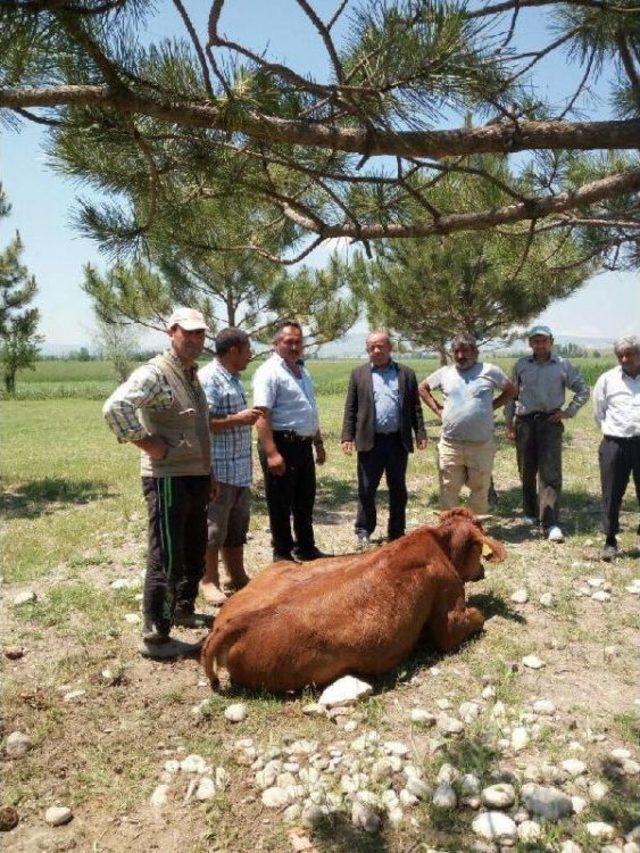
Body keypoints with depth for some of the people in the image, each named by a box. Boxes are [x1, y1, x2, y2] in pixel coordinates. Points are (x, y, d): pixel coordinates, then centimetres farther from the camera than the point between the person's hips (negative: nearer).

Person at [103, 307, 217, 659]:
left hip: (195, 478, 10)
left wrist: (209, 473, 21)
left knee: (194, 551, 21)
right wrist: (150, 445, -24)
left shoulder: (192, 375, 14)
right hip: (167, 480, -9)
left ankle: (183, 610, 41)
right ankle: (155, 637, 10)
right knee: (166, 559, -2)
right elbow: (115, 407, -31)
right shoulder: (155, 373, -15)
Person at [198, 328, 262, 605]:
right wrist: (238, 419, -18)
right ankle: (209, 581, 17)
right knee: (214, 528, 3)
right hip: (218, 469, -9)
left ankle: (237, 577, 29)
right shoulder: (209, 378, -15)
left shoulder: (233, 378, 15)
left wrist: (247, 417, 12)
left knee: (237, 526, 17)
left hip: (240, 468, 9)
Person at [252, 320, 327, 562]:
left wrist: (318, 443, 24)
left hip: (304, 444, 9)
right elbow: (262, 415, -22)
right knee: (281, 503, 3)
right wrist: (271, 453, -28)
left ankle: (306, 548, 33)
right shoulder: (269, 372, -13)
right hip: (281, 443, -9)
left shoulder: (302, 371, 15)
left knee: (305, 500, 18)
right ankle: (282, 554, 16)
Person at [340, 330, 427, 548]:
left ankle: (396, 533, 22)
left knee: (398, 490, 10)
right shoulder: (358, 374, 6)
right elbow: (350, 408, 3)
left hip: (398, 441, 1)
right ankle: (364, 531, 19)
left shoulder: (406, 374, 8)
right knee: (366, 489, 4)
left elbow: (415, 407, 7)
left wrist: (420, 434, 0)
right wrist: (347, 437, -5)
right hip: (370, 441, -1)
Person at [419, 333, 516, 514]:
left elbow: (511, 390, 12)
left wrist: (491, 407, 3)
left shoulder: (489, 371, 0)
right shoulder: (444, 373, 6)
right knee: (448, 491, 6)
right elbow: (422, 387, 19)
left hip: (481, 445, -1)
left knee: (480, 489, 10)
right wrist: (437, 409, 8)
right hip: (450, 444, 1)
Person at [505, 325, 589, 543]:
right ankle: (530, 512, 29)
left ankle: (551, 524, -11)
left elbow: (583, 391, 11)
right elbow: (511, 395, 13)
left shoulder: (563, 365, 4)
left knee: (550, 472, -9)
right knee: (526, 471, 10)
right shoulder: (521, 365, 8)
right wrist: (509, 424, 9)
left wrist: (568, 412, 1)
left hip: (550, 421, -2)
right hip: (525, 422, 2)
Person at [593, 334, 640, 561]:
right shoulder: (607, 379, 4)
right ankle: (610, 540, 14)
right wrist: (610, 430, 6)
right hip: (614, 444, 0)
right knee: (612, 494, 4)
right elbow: (598, 412, 13)